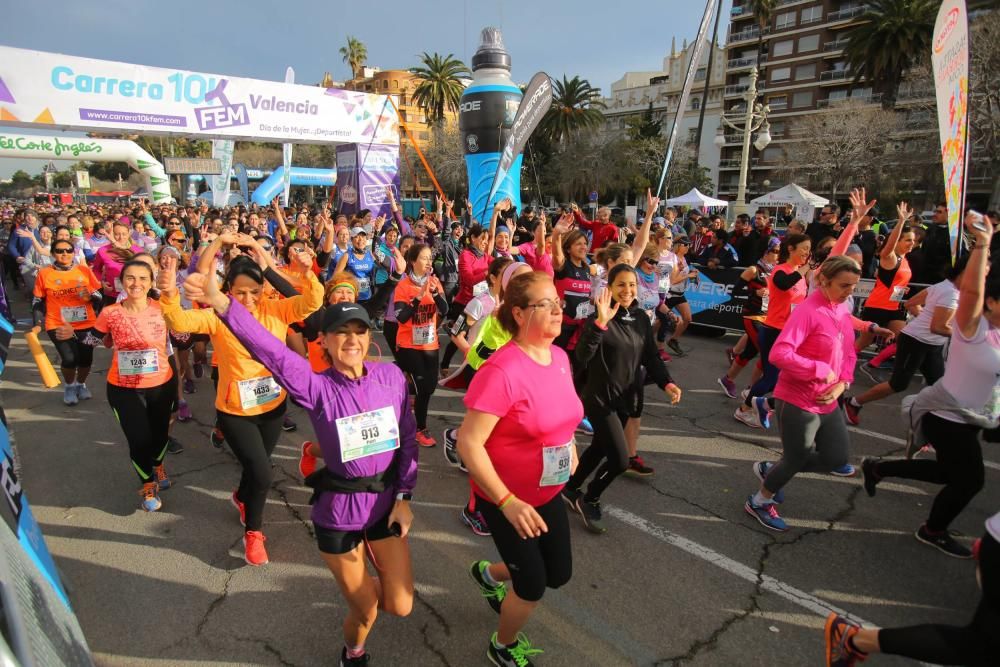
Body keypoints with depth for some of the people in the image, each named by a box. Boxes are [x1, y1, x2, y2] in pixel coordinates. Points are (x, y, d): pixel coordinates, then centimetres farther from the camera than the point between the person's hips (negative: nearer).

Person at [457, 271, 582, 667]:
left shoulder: (560, 357, -4)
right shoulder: (502, 371, -30)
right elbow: (468, 443, -29)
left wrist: (570, 445, 6)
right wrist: (508, 502, -29)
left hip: (548, 492, 7)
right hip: (504, 496, -7)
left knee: (559, 574, 18)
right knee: (533, 585, 5)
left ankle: (489, 574, 48)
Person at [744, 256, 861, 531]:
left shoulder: (843, 310, 5)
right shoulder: (808, 311, -21)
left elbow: (849, 354, 13)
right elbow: (779, 354, -31)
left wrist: (841, 384, -3)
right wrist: (821, 369, -25)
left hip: (828, 402, 8)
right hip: (798, 402, -8)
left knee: (837, 458, 16)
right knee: (797, 460, 8)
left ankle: (771, 469, 34)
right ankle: (759, 502, 33)